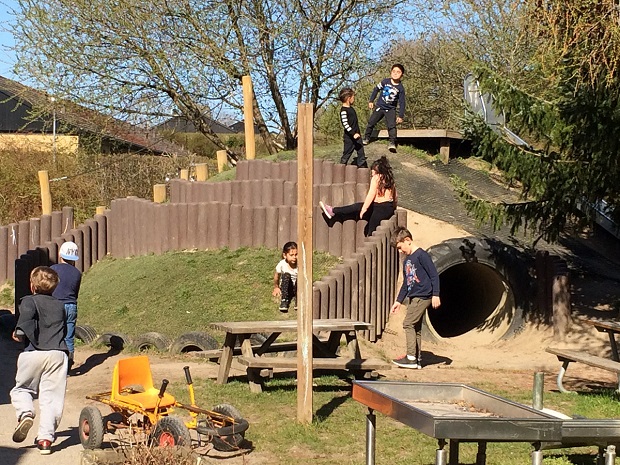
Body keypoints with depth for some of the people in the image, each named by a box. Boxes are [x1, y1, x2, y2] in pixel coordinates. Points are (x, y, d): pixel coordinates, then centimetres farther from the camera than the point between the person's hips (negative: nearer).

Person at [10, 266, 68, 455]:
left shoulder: (29, 301, 3)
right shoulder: (60, 306, 19)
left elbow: (27, 316, -19)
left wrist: (21, 334, -6)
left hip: (33, 354, -3)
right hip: (58, 354, 3)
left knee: (21, 388, 17)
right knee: (51, 397, 4)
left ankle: (25, 413, -11)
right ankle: (46, 438, -2)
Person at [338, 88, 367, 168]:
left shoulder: (351, 108, 13)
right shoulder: (344, 110, -16)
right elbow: (345, 124, -23)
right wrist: (353, 133, -28)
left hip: (356, 135, 9)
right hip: (349, 137, -9)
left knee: (361, 152, 8)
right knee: (347, 153, 1)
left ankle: (363, 167, 12)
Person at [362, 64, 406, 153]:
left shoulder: (400, 88, -11)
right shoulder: (385, 82, -8)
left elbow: (402, 103, -6)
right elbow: (376, 89, 6)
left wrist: (401, 116, -10)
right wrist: (371, 101, 7)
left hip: (391, 110, -2)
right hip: (379, 107, 2)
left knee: (391, 126, -18)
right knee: (371, 122, 3)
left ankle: (392, 143, -19)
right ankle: (366, 139, 19)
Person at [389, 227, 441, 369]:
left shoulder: (421, 255, -11)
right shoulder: (407, 261, 17)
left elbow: (434, 275, -14)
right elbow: (405, 284, 24)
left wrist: (435, 294, -18)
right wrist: (399, 301, 22)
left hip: (423, 297, -9)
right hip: (414, 298, 9)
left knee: (408, 323, -11)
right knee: (415, 327, 10)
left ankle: (411, 358, -10)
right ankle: (417, 359, 14)